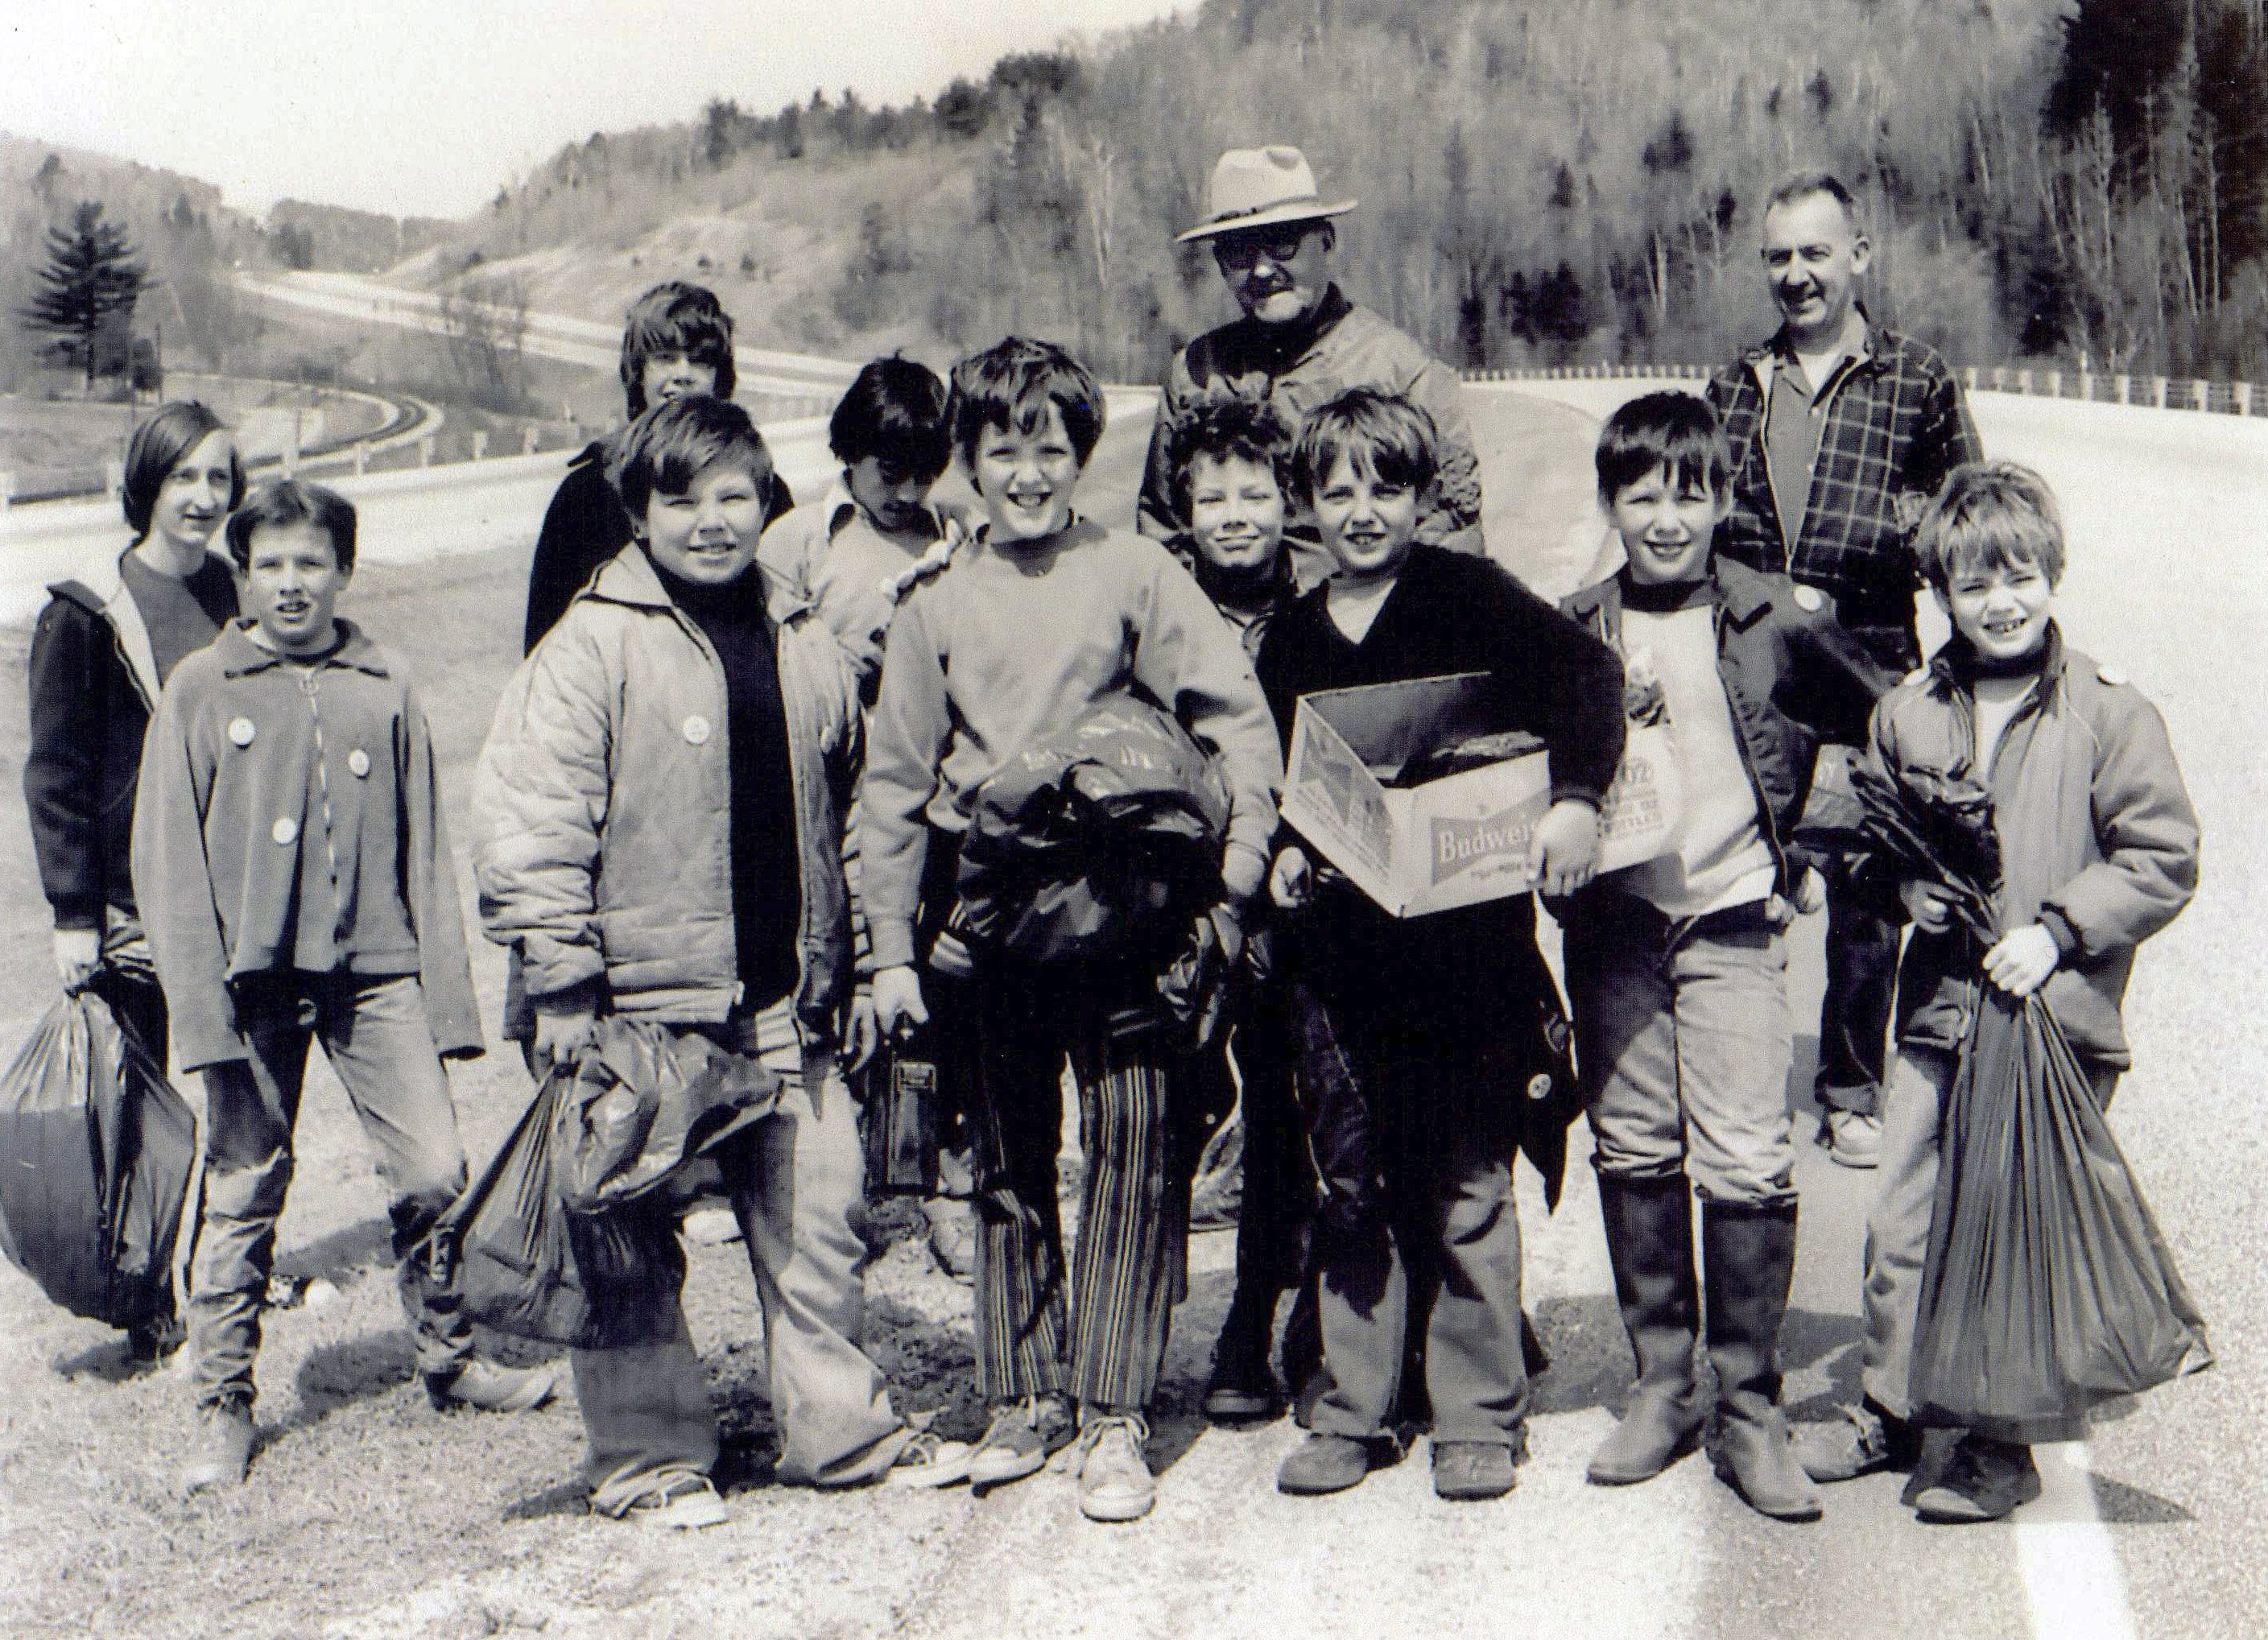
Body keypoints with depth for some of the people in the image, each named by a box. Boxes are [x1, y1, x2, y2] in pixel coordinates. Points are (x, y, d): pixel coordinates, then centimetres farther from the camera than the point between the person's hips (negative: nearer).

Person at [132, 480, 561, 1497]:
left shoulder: (383, 692, 9)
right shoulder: (201, 691, 4)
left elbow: (425, 855, 11)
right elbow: (169, 864, 2)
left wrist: (445, 994, 5)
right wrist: (202, 1005, -7)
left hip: (375, 966, 1)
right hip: (253, 970, -1)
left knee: (434, 1173, -4)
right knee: (243, 1192, 4)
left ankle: (450, 1360, 18)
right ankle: (222, 1402, 18)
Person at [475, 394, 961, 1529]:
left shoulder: (807, 650, 12)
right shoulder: (594, 644, -7)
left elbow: (842, 825, 20)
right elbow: (530, 817, -10)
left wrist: (853, 973, 19)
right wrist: (561, 986, -13)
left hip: (785, 1007, 5)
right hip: (642, 999, -5)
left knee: (817, 1215, 10)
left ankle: (839, 1427, 25)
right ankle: (646, 1455, 16)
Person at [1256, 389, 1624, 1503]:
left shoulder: (1467, 595, -2)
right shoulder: (1292, 638, 12)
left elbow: (1585, 671, -13)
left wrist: (1576, 797, -26)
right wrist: (1286, 853, 0)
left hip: (1464, 939, -4)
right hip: (1342, 943, 4)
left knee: (1468, 1190, 3)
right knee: (1350, 1192, 9)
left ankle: (1480, 1419, 16)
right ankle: (1348, 1412, 21)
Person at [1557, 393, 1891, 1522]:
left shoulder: (1777, 622, 0)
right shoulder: (1572, 632, 7)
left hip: (1732, 918, -3)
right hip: (1612, 917, 3)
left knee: (1746, 1161, -8)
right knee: (1633, 1150, 8)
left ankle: (1750, 1406, 3)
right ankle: (1661, 1384, 20)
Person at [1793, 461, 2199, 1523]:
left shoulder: (2110, 714, -5)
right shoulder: (1908, 713, 7)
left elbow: (2163, 858, -5)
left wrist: (2055, 930, -14)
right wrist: (1906, 883, -1)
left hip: (2054, 1016, -4)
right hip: (1937, 1007, 4)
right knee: (1901, 1223, 8)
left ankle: (2000, 1445, 16)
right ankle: (1885, 1411, 24)